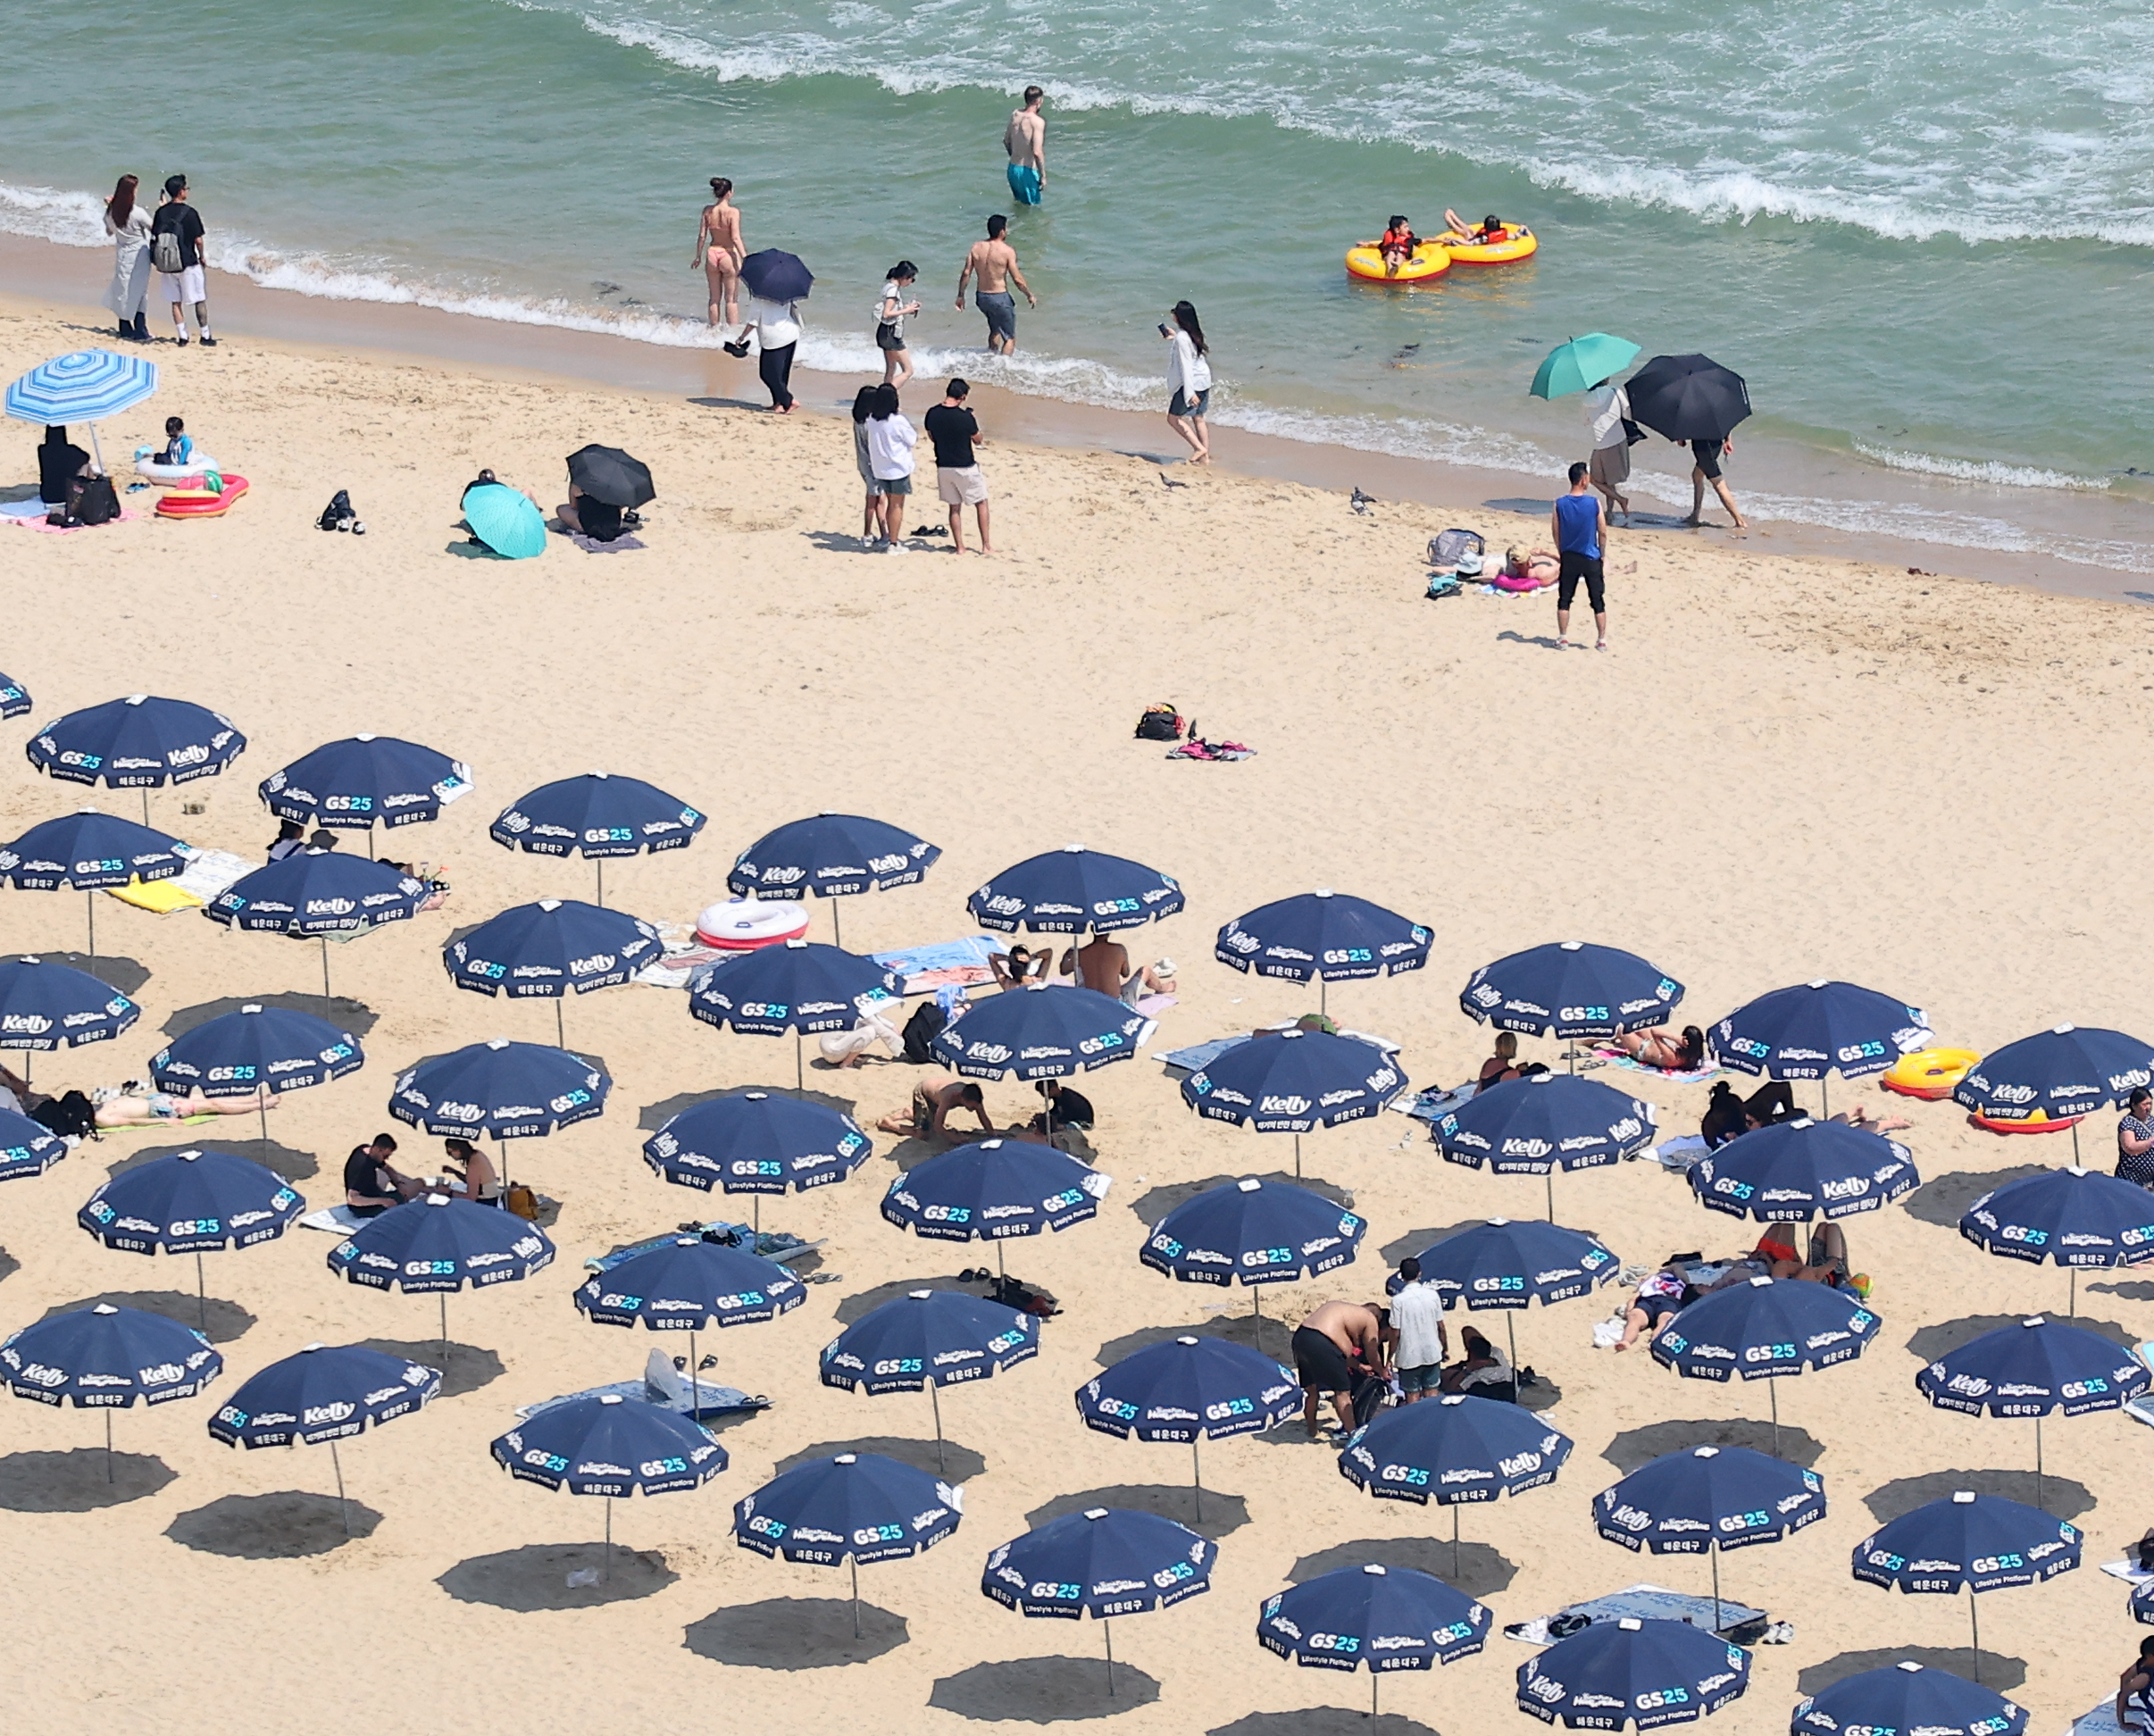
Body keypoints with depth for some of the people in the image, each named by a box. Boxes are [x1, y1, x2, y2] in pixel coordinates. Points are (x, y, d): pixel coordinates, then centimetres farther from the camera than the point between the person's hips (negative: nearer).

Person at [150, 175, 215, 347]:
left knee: (176, 302, 12)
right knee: (200, 300, 8)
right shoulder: (189, 213, -15)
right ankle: (205, 336, 13)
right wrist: (201, 256, 5)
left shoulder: (161, 212, -1)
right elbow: (198, 239, -14)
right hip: (188, 262, -4)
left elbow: (154, 237, 3)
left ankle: (182, 337, 13)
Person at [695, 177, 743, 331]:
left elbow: (702, 235, 1)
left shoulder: (708, 211, -3)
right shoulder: (733, 212, -16)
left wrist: (698, 256, 12)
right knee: (731, 299, 6)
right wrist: (745, 259, -15)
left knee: (715, 298, 16)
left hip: (712, 254, 4)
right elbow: (735, 238, -19)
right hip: (728, 255, -4)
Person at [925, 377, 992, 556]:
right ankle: (986, 545, 12)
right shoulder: (966, 417, -21)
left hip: (943, 467, 4)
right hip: (965, 468, -4)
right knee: (981, 504, 12)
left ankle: (959, 546, 15)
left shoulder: (932, 414, -8)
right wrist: (974, 423, 11)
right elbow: (978, 441, -5)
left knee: (954, 507, 16)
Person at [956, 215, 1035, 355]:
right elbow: (1017, 279, -14)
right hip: (1000, 298, -6)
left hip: (981, 297, 6)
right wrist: (1030, 295, 1)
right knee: (1009, 338, 8)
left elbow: (966, 273, -2)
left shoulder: (976, 247, -3)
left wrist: (960, 296, 10)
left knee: (995, 330, 31)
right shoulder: (1007, 251, -16)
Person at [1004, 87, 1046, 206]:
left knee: (1019, 203, 22)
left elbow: (1006, 141, 15)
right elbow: (1037, 152, -25)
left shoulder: (1015, 114, 2)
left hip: (1013, 169, 7)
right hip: (1027, 172, -7)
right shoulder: (1038, 121, -20)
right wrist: (1043, 176, -14)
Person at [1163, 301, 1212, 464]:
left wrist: (1190, 392, -23)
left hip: (1192, 382, -9)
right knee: (1198, 418, 15)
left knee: (1174, 418, 1)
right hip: (1204, 381, 9)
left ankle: (1199, 447, -5)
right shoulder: (1195, 333, 6)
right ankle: (1205, 456, 15)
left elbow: (1186, 365, -22)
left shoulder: (1182, 338, -20)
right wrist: (1174, 337, 24)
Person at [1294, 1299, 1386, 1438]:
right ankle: (1351, 1434, 5)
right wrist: (1382, 1372, 30)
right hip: (1321, 1343, -8)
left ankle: (1311, 1432, 34)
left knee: (1311, 1390, 23)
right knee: (1342, 1392, 3)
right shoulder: (1370, 1319, 8)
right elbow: (1372, 1355, 12)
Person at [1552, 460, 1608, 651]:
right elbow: (1603, 532, -4)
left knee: (1564, 600, 11)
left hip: (1569, 557, 1)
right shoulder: (1594, 504, -12)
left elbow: (1555, 532, -1)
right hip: (1591, 558, -1)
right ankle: (1602, 640, 8)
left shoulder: (1560, 504, -8)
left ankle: (1563, 639, 10)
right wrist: (1601, 553, 11)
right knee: (1598, 601, 7)